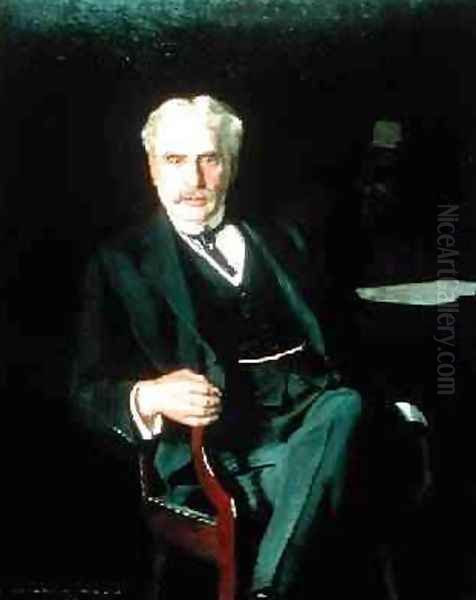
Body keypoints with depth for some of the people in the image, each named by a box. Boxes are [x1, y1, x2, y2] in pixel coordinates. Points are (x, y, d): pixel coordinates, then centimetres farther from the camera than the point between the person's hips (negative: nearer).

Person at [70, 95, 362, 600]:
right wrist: (150, 397, -20)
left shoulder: (281, 240, 24)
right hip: (226, 454, -4)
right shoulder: (120, 264, 10)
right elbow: (89, 391, 3)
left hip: (316, 415, 5)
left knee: (345, 405, -30)